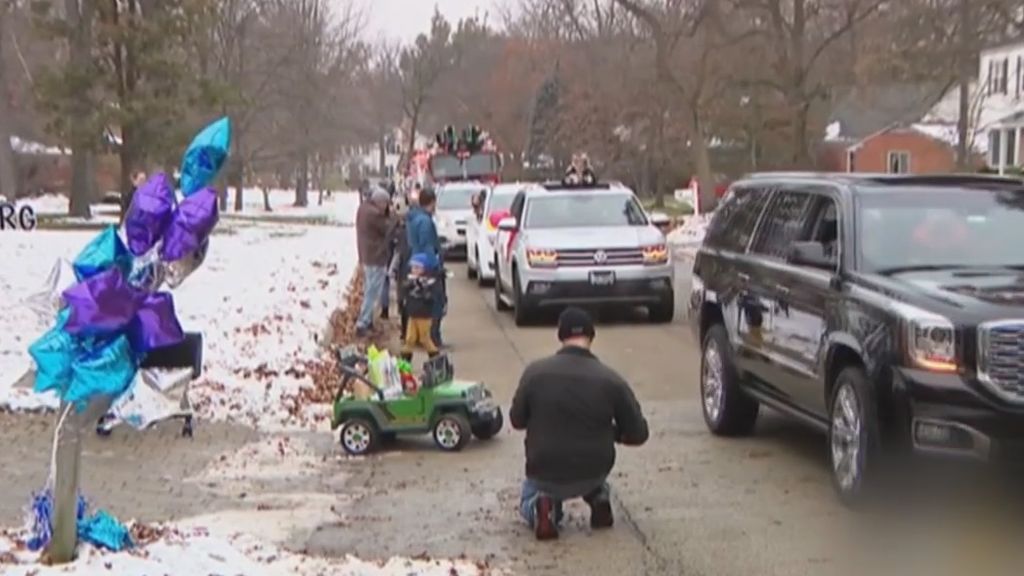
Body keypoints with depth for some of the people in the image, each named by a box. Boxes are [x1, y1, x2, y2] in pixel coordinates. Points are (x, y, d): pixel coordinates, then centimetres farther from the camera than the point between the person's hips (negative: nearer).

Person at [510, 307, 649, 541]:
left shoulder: (535, 372, -12)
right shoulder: (611, 381, -12)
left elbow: (517, 420, 1)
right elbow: (638, 434, -5)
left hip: (545, 476, -1)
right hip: (593, 474, 1)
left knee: (528, 498, 33)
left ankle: (539, 506, -2)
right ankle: (599, 497, 13)